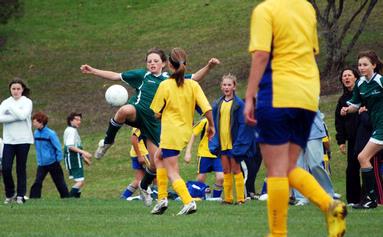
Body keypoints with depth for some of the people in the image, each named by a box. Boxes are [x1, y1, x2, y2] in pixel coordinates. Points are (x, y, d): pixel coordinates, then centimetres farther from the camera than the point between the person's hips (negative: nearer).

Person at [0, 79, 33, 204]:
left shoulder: (27, 102, 0)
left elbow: (23, 115, -18)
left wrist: (11, 106, -9)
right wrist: (16, 117, -16)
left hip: (23, 140, -2)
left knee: (21, 168, 2)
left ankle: (20, 195, 10)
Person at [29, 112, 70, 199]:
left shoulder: (50, 134, -18)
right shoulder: (36, 133, 1)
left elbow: (58, 147, -13)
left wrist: (58, 159, -14)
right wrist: (39, 159, 13)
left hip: (53, 163, -5)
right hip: (41, 164, 5)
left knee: (60, 183, 7)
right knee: (37, 183, -5)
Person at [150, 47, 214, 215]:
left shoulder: (165, 85, -10)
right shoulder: (193, 85, -1)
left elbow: (157, 113, -3)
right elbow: (207, 108, -7)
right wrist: (211, 125, 7)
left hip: (170, 132, -6)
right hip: (186, 131, 6)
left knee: (172, 173, 0)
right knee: (159, 157, 27)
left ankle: (188, 202, -19)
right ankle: (162, 198, 20)